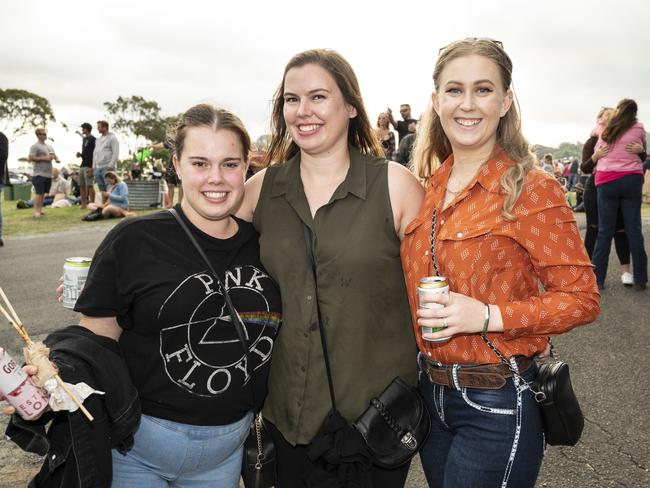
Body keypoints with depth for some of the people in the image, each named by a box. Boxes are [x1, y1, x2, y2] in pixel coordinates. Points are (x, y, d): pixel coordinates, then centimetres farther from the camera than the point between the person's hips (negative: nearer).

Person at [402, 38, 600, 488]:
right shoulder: (429, 186, 2)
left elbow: (582, 299, -12)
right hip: (431, 391, 6)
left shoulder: (533, 189, -15)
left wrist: (489, 316, -23)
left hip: (496, 403, -6)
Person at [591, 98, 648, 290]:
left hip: (606, 181, 1)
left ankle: (597, 278, 2)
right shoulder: (639, 128, 5)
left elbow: (594, 156, 13)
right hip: (632, 180, -1)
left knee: (605, 231, 2)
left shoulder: (605, 130, 8)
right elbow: (643, 150, 18)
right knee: (634, 229, 3)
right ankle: (640, 280, 6)